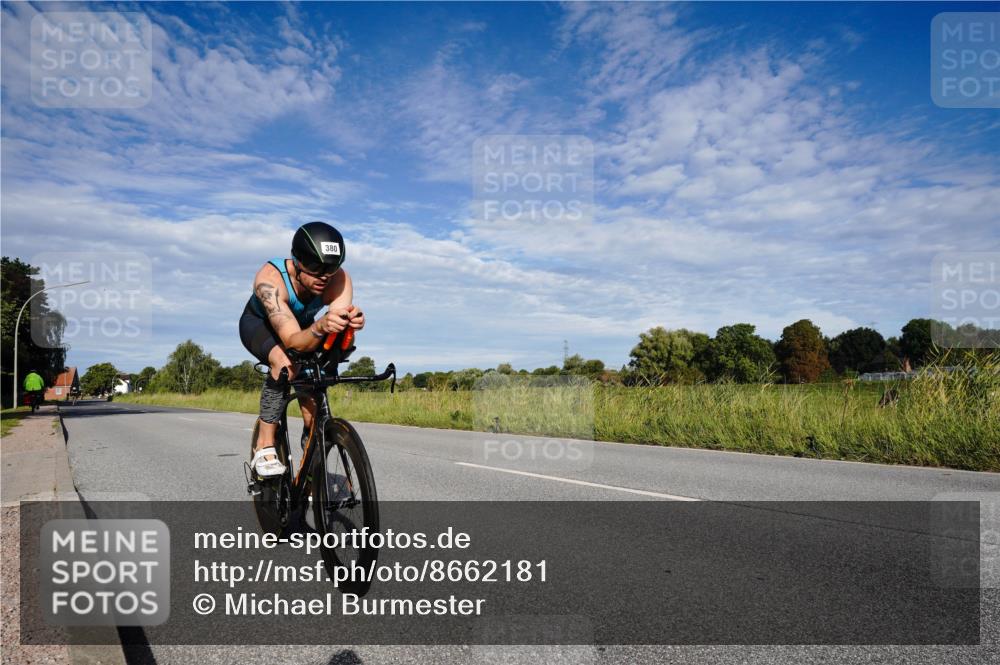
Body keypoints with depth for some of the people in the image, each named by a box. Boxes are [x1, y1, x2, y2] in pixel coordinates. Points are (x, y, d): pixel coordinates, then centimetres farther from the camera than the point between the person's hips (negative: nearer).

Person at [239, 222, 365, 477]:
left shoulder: (339, 279, -33)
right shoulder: (270, 279, -42)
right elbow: (293, 341, -51)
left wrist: (352, 321, -71)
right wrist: (320, 327, -71)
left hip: (303, 325, 3)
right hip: (259, 324, -3)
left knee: (313, 411, -7)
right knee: (285, 363, -37)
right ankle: (264, 448, -24)